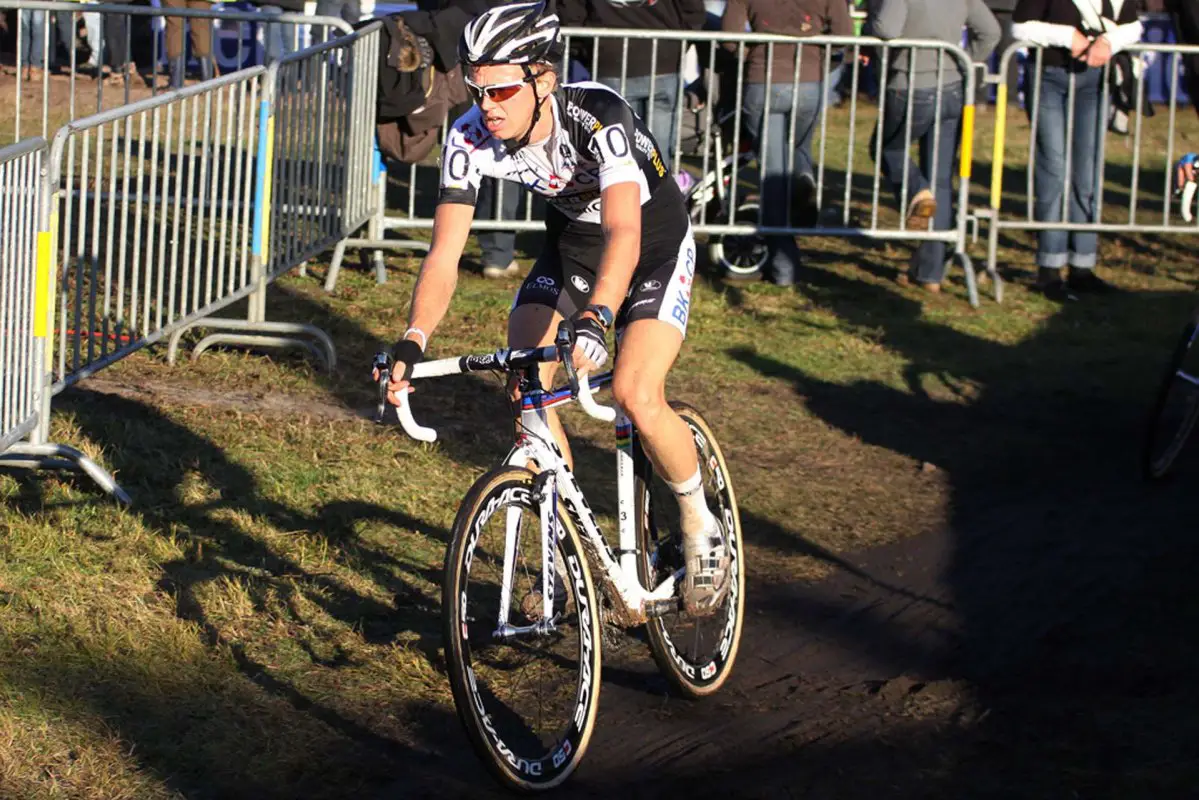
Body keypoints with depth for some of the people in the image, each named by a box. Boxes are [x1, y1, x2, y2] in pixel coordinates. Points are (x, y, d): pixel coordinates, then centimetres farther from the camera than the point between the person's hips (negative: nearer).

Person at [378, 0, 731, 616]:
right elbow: (444, 252, -22)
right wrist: (412, 343, -38)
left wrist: (594, 321, -66)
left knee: (635, 394, -24)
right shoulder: (471, 139, -22)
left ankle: (703, 531, 1)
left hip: (654, 246, -5)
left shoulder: (599, 119, -37)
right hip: (569, 245, 5)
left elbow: (624, 234, -49)